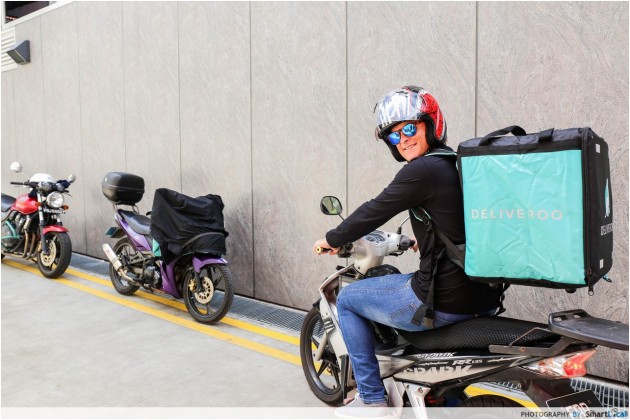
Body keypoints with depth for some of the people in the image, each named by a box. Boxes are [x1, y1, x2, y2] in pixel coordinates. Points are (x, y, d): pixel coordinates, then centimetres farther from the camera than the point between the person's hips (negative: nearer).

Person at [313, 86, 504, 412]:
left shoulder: (422, 170, -15)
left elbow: (373, 213, -8)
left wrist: (331, 239, 7)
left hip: (444, 300, -9)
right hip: (485, 298, 9)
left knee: (347, 299, 9)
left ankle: (372, 398, 16)